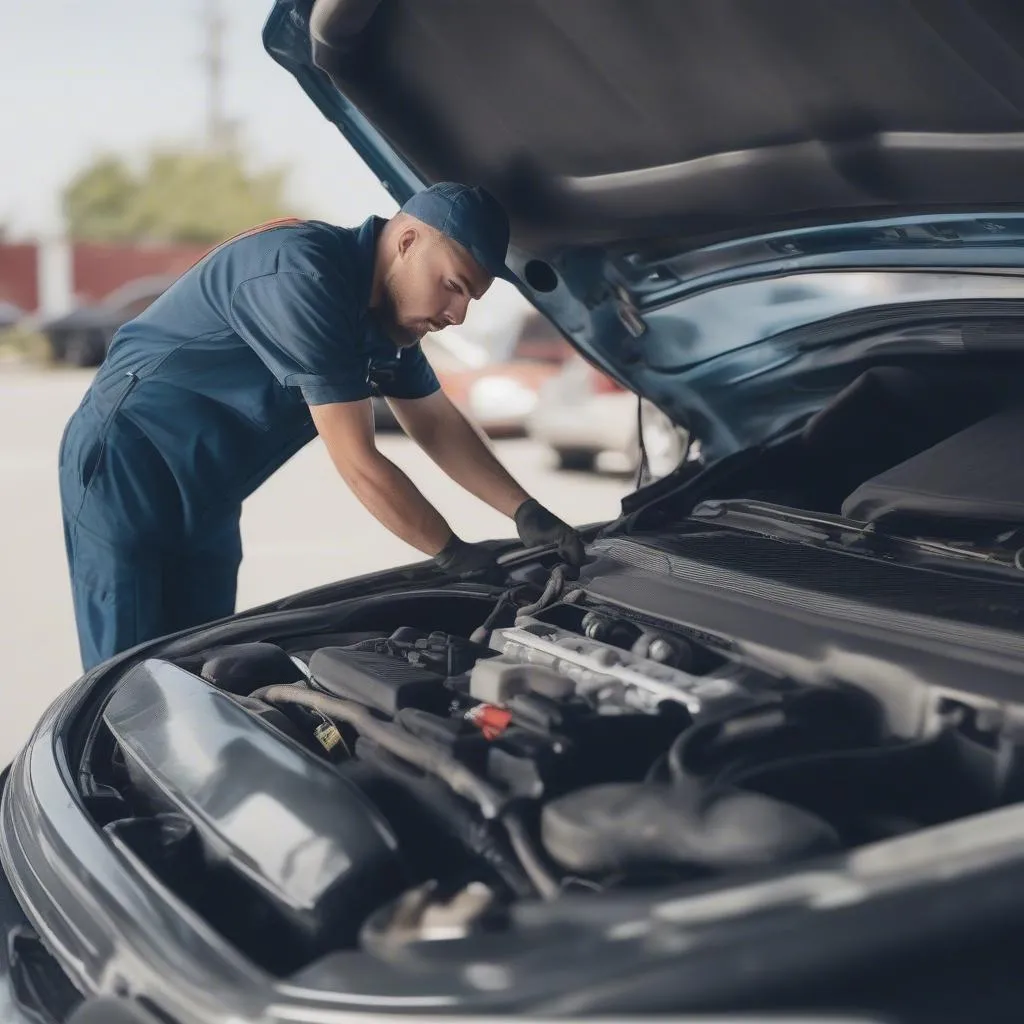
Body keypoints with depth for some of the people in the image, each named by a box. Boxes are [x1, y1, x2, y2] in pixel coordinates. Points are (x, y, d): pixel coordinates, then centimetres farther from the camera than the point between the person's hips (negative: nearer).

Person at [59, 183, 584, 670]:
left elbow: (437, 424, 11)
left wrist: (527, 513, 0)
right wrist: (453, 553, -17)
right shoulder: (303, 277, -29)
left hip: (205, 501, 9)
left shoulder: (388, 310, 0)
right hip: (123, 470, -9)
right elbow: (358, 462, -27)